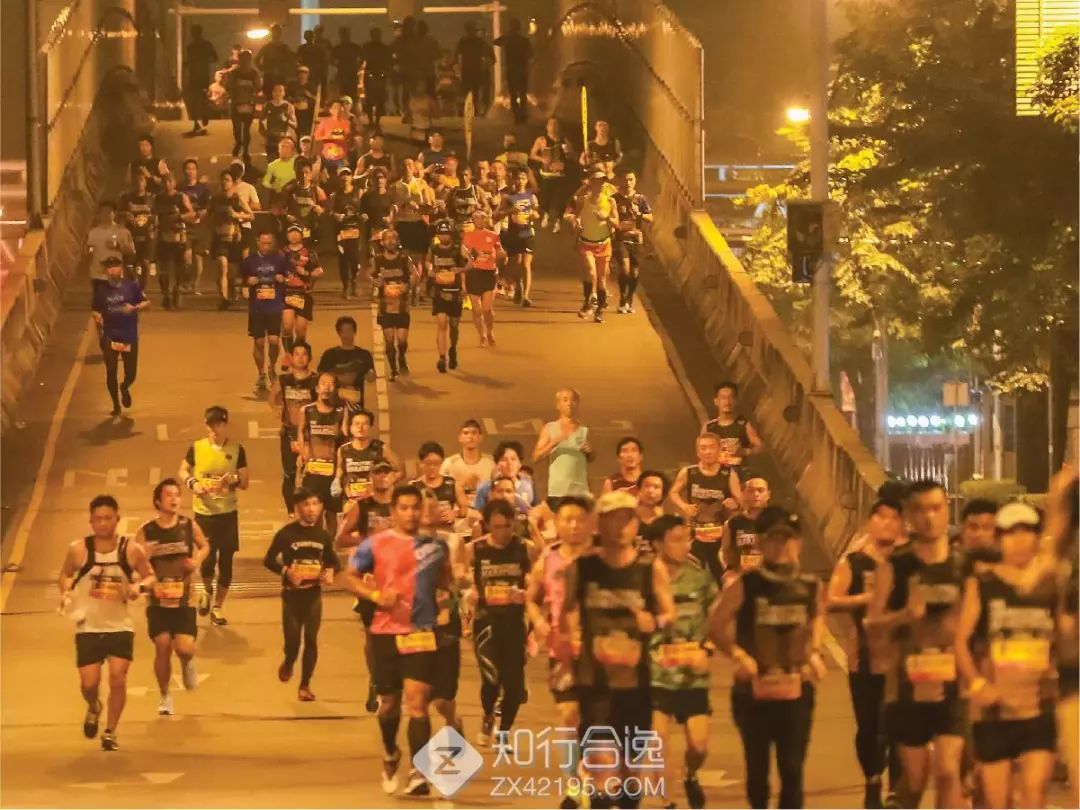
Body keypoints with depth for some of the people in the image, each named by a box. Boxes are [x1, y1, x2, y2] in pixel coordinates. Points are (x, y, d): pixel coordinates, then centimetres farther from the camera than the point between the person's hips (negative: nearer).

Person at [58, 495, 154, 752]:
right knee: (89, 682, -4)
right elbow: (65, 574, 9)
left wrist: (138, 587, -14)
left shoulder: (131, 550, -7)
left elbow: (150, 576, 7)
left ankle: (110, 732, 10)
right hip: (88, 627, 0)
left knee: (118, 677, -10)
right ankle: (94, 708, 34)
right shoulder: (78, 550, -7)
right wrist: (65, 593, -10)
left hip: (120, 626, 0)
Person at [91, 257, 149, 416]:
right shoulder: (101, 290, 0)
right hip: (109, 336, 0)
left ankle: (125, 387, 41)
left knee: (131, 373, 5)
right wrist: (98, 318, -12)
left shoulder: (131, 287, -2)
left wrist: (134, 308, -15)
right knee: (111, 372, -3)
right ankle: (116, 405, 15)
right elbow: (96, 312, 8)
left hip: (129, 336, 0)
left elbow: (146, 302, 2)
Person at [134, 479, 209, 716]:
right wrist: (143, 557, -25)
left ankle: (188, 664, 28)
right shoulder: (146, 532, -6)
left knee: (184, 649, -11)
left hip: (184, 599, 0)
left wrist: (197, 560, -5)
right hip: (158, 600, 0)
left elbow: (204, 546, 15)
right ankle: (165, 697, 15)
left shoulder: (189, 526, -4)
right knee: (162, 646, -4)